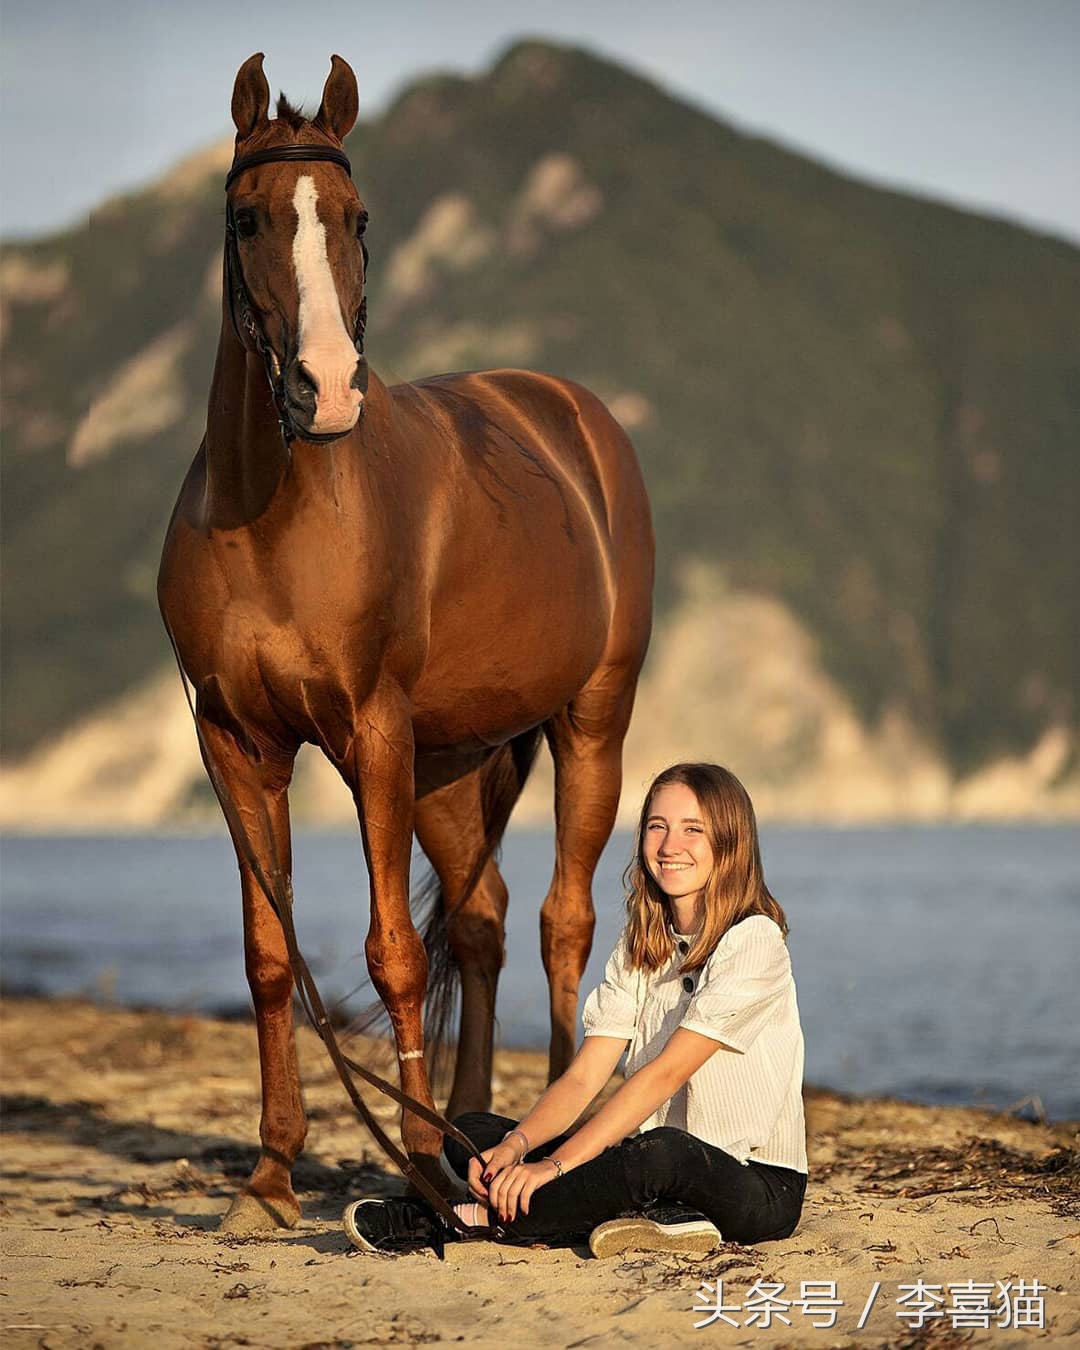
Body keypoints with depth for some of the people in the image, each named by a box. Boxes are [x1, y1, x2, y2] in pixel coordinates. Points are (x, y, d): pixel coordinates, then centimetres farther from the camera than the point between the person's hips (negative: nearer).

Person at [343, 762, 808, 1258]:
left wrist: (556, 1164, -27)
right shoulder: (639, 947, 11)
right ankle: (656, 1219, -26)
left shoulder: (752, 939, -12)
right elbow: (583, 1077, 2)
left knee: (662, 1151, -42)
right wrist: (516, 1144, -19)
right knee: (471, 1134, -6)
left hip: (756, 1186, -7)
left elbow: (667, 1071, -20)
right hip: (662, 1177, 7)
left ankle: (456, 1221, -32)